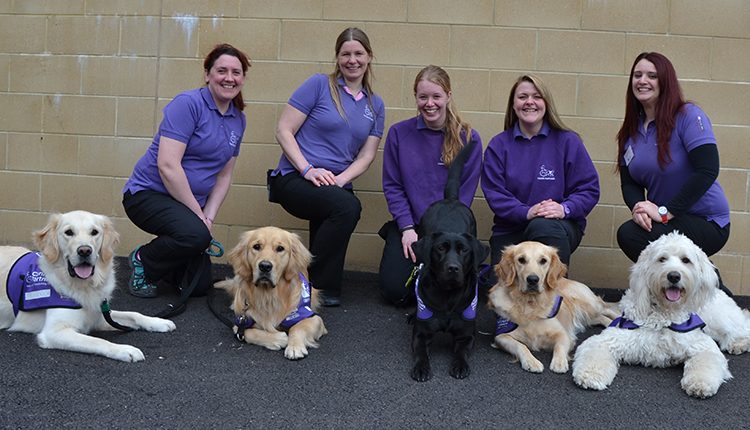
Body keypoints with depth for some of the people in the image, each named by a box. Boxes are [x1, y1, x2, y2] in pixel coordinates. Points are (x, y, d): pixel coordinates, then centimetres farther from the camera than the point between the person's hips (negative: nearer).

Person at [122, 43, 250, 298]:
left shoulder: (238, 119, 6)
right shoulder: (188, 104, -17)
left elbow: (224, 176, 9)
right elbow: (167, 165, -24)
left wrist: (209, 217, -5)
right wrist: (199, 215, -19)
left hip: (187, 203, 7)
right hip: (148, 192, -7)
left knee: (199, 285, 2)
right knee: (195, 234, -35)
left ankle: (158, 258, 31)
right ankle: (142, 261, -5)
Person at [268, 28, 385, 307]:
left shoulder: (375, 105, 14)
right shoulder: (319, 85, -1)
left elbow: (366, 156, 9)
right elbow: (283, 131, -4)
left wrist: (339, 180, -9)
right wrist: (308, 170, -16)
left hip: (336, 184, 5)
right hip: (294, 179, -5)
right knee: (347, 206, -32)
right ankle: (320, 286, -13)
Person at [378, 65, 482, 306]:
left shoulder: (468, 138, -2)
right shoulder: (399, 133, 2)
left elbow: (465, 192, -3)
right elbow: (392, 186, 1)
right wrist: (407, 228, -10)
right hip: (409, 225, 1)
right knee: (394, 291, -14)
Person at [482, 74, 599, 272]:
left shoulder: (567, 141, 4)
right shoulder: (498, 145, 7)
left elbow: (589, 189, 1)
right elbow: (494, 193, -3)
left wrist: (565, 208, -20)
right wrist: (525, 212, -20)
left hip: (560, 227, -1)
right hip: (510, 230, 1)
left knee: (543, 226, -38)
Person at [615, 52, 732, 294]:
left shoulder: (688, 116, -12)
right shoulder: (630, 131, 8)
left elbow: (708, 170, -21)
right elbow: (629, 183, 6)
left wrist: (666, 212, -22)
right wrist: (638, 206, -17)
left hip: (707, 222, -7)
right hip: (667, 220, 7)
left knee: (629, 234, -27)